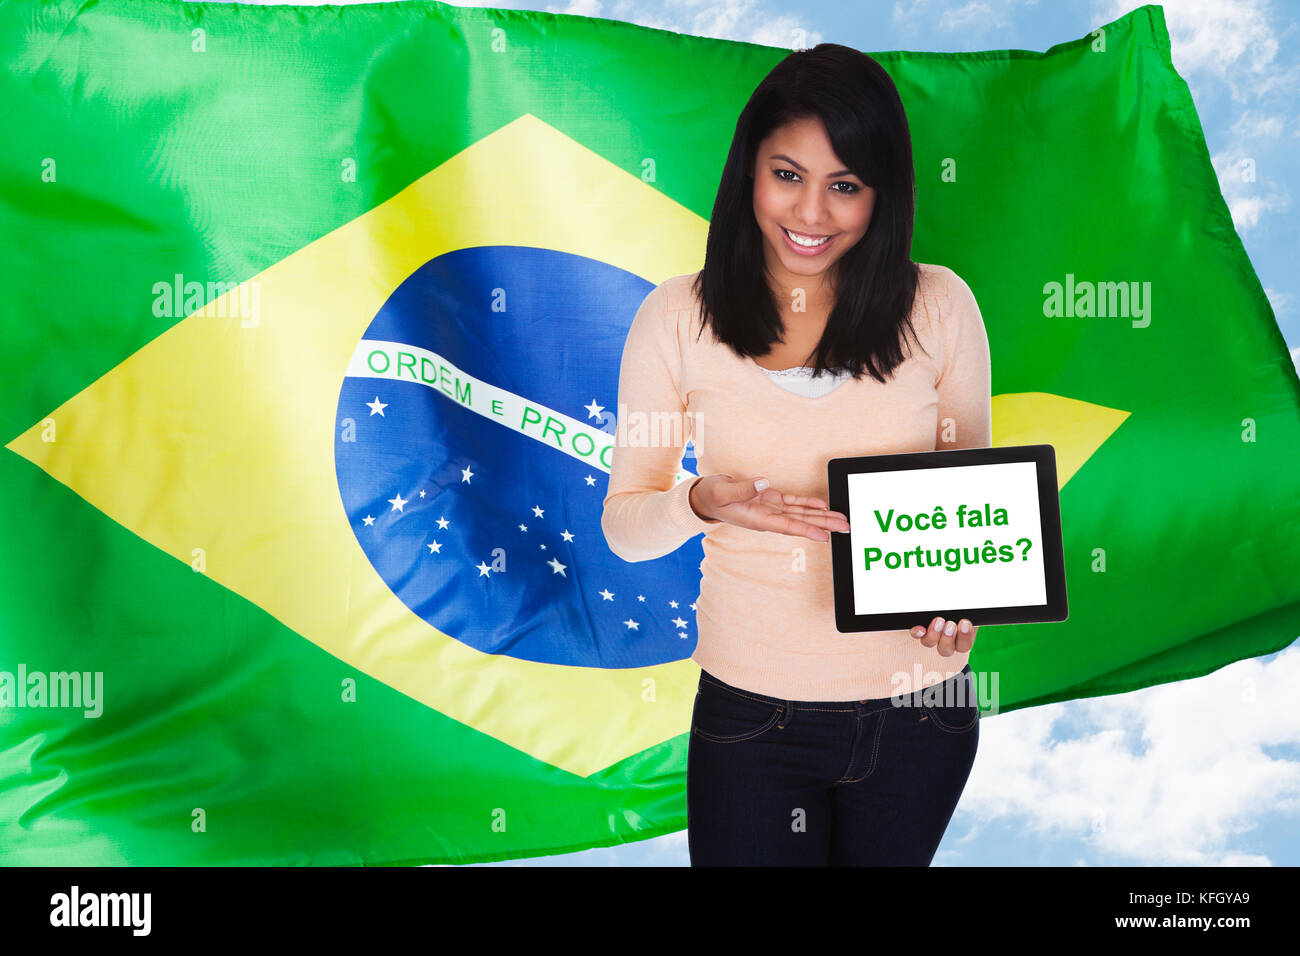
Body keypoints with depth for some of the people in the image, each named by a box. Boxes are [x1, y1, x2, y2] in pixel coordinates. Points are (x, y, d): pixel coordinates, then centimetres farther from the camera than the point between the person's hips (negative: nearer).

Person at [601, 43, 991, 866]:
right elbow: (624, 523, -3)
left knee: (884, 855, 22)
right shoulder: (679, 317, -7)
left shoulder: (939, 305, -6)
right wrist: (707, 503, -24)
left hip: (915, 707, 1)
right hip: (748, 708, -1)